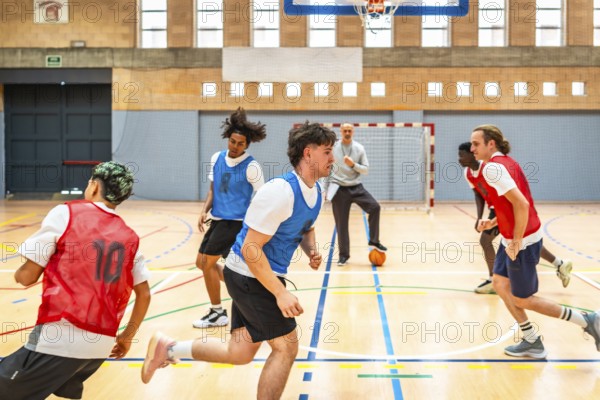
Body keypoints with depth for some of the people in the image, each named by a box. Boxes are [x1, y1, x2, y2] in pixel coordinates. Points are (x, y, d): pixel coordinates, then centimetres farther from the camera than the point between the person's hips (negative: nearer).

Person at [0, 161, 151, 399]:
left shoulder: (65, 213, -2)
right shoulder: (129, 237, 12)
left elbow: (28, 277, -2)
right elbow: (144, 294, 12)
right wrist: (127, 336, 25)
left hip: (59, 338, -6)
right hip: (103, 344, 6)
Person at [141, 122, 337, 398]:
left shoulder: (315, 190, 4)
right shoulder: (279, 192, -24)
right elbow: (250, 249, -24)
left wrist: (312, 251, 1)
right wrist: (281, 293, -25)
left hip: (259, 277, 9)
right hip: (250, 276, -9)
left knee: (240, 353, 11)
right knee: (286, 347, -5)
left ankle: (168, 349, 22)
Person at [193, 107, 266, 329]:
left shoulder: (251, 167, -15)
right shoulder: (217, 158, 4)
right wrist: (205, 211, -1)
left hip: (235, 222, -7)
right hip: (218, 220, 8)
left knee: (208, 263, -6)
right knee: (201, 262, 12)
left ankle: (217, 313, 8)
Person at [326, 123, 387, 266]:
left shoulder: (359, 148, 1)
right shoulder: (332, 147, -2)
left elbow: (365, 170, 0)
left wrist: (353, 165, -18)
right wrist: (325, 187, 2)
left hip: (356, 187, 1)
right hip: (339, 189, -1)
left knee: (375, 207, -17)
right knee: (341, 223, 0)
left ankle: (374, 241, -1)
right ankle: (343, 255, 12)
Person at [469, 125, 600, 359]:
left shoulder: (492, 167, -21)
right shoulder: (505, 162, 10)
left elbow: (521, 204, -29)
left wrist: (516, 242, -23)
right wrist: (493, 223, 10)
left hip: (522, 242, -10)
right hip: (511, 238, 10)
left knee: (522, 299, 3)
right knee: (500, 284, 15)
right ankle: (532, 343, 21)